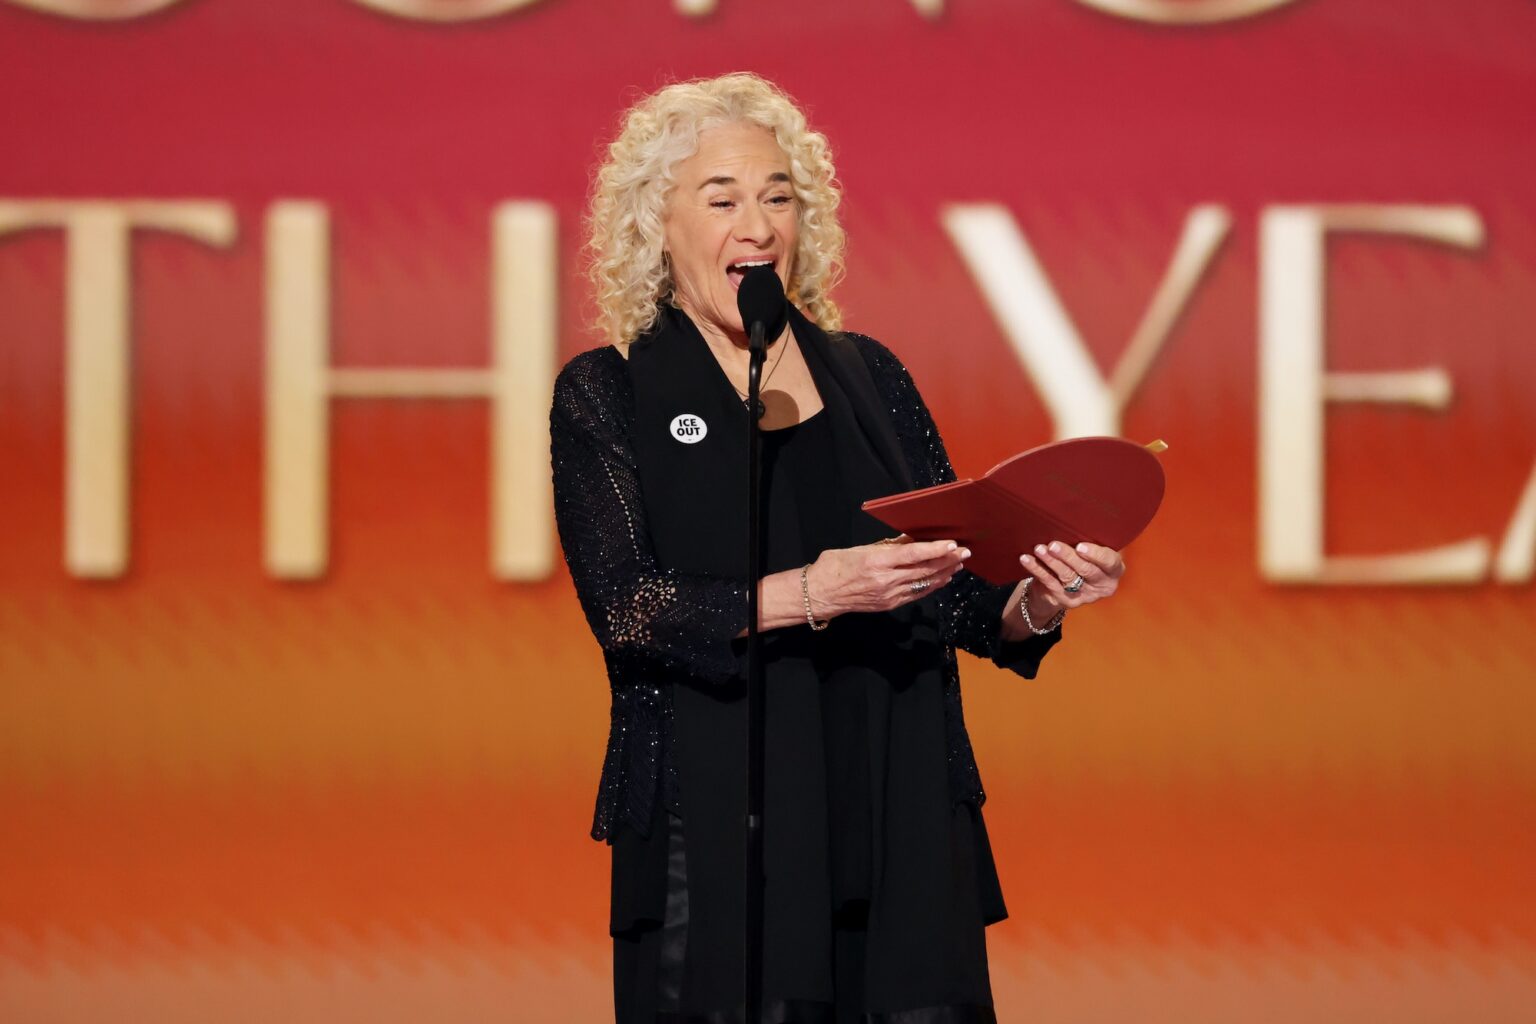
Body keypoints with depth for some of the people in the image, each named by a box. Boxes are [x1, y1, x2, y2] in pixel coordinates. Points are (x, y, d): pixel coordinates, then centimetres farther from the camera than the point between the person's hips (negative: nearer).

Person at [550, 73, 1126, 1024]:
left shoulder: (869, 376, 13)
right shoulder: (606, 394, 3)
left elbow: (962, 597, 12)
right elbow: (625, 608, -10)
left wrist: (1038, 600, -10)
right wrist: (815, 593, -22)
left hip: (905, 832, 3)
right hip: (716, 834, -3)